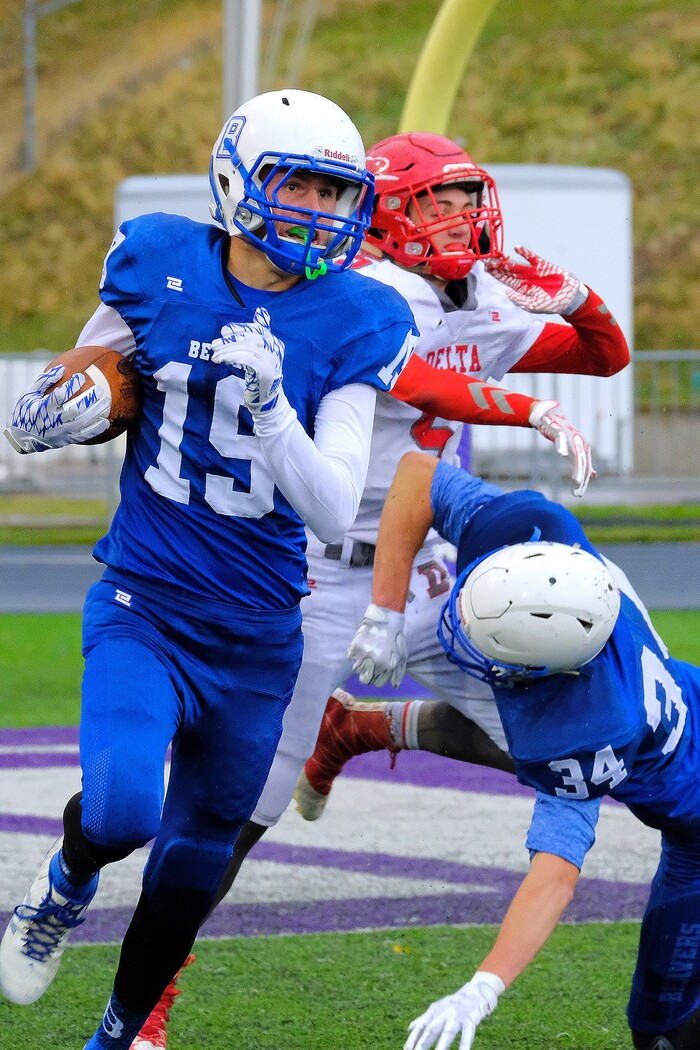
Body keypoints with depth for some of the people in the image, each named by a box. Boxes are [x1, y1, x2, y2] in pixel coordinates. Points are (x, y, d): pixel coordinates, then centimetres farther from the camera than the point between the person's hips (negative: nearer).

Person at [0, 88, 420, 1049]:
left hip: (257, 635, 1)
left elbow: (335, 512, -15)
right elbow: (88, 381, 12)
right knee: (121, 812, -25)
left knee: (194, 863, 13)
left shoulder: (350, 322, -8)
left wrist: (271, 401, -29)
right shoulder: (161, 266, -5)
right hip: (143, 607, -1)